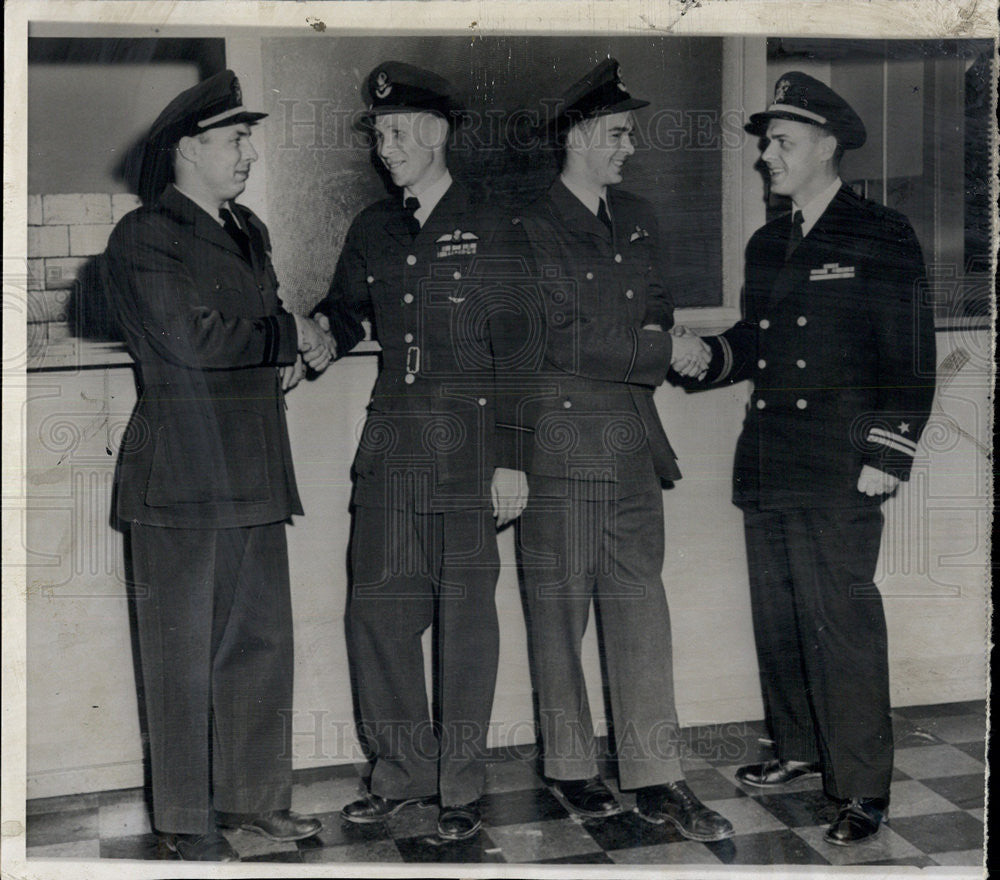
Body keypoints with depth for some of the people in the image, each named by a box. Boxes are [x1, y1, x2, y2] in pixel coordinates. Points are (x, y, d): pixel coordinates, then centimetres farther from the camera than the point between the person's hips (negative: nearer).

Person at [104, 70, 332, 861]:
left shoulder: (249, 231, 19)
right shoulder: (143, 236, -7)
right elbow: (192, 338, -19)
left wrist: (292, 356, 6)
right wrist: (291, 338, -7)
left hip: (253, 474, 8)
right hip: (182, 478, -8)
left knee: (262, 641, 13)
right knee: (185, 652, 2)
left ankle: (254, 796, 27)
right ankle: (186, 820, 16)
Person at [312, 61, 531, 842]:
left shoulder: (489, 229, -1)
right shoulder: (373, 231, 14)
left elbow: (516, 352, -4)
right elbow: (343, 312, 26)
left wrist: (512, 460, -9)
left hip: (469, 450, -4)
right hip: (392, 446, 5)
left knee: (465, 618, 2)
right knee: (376, 610, 4)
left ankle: (461, 787, 16)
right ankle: (403, 772, 21)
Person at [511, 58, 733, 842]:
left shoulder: (639, 220, 16)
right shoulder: (529, 231, -6)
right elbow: (562, 342, -14)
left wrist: (644, 341, -2)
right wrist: (660, 351, -11)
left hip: (633, 440, 6)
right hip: (561, 444, -6)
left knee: (640, 603, 6)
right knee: (560, 607, 4)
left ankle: (656, 778, 13)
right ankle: (570, 768, 20)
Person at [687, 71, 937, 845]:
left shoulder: (882, 238, -5)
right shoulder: (768, 245, 15)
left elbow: (911, 360, -8)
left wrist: (887, 456, -14)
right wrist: (708, 357, 0)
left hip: (838, 472, -7)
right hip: (766, 463, 7)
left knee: (842, 623, -5)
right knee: (777, 617, 14)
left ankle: (863, 788, 6)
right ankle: (800, 747, 30)